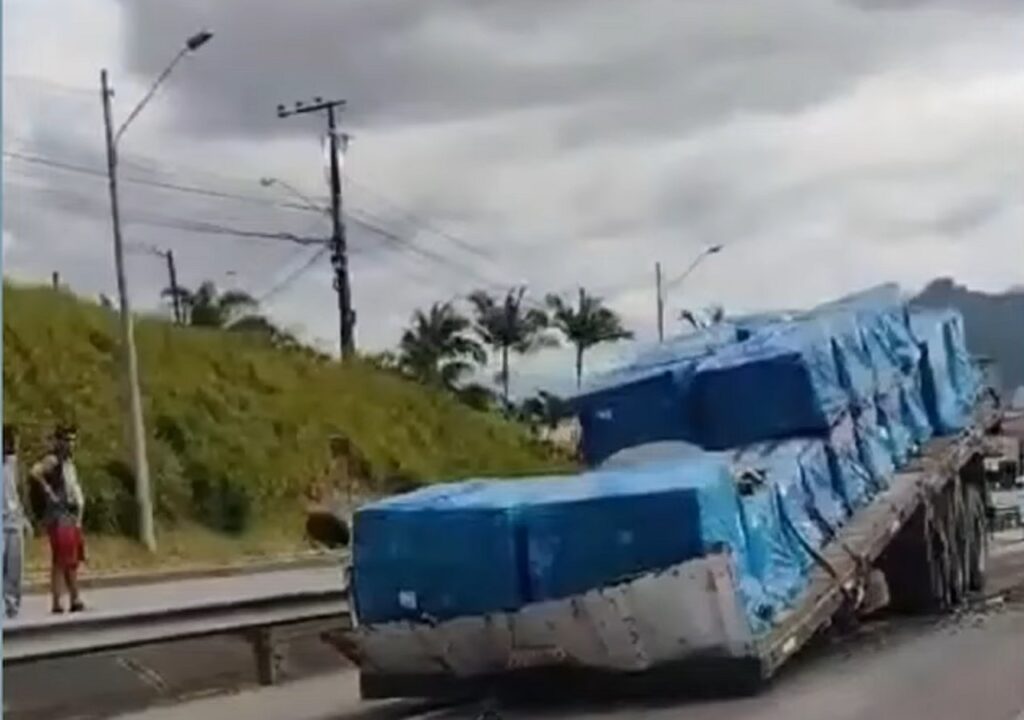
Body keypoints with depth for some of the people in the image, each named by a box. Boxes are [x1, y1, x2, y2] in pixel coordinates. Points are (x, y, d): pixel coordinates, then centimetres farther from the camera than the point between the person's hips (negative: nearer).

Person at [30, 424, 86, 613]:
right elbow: (34, 472, -29)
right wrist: (49, 492, -21)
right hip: (59, 519, -9)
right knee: (60, 562, -11)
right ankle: (57, 603, -10)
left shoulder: (69, 461, 18)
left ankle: (75, 600, 20)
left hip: (73, 517, 9)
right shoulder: (53, 460, -10)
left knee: (73, 561, 13)